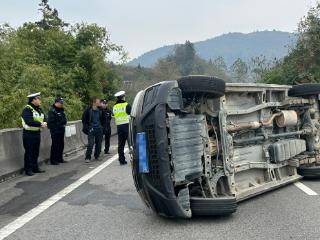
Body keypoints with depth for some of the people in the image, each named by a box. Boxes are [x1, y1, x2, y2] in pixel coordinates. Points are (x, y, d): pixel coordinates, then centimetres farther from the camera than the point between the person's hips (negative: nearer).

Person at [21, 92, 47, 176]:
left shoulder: (39, 109, 10)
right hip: (29, 134, -8)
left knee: (36, 152, 16)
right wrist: (40, 124, -23)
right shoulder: (27, 109, -16)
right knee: (29, 152, 0)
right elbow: (29, 121, -29)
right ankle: (28, 170, 9)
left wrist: (44, 123, -15)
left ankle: (35, 167, 28)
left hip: (37, 133, 8)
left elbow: (44, 119, 8)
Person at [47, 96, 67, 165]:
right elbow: (51, 122, -19)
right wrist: (53, 130, -20)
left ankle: (60, 158, 25)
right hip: (55, 131, -9)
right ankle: (53, 160, 4)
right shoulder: (52, 110, -14)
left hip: (61, 131, 9)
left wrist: (64, 125, 11)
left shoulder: (61, 110, 15)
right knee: (55, 145, -4)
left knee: (61, 145, 14)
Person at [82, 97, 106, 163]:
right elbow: (84, 120, 1)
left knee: (99, 144, 7)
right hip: (91, 129, -4)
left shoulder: (100, 110, 3)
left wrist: (103, 127, 7)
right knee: (90, 144, -9)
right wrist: (86, 127, -6)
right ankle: (88, 158, -3)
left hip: (99, 129, 4)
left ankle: (97, 156, 22)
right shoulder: (88, 110, -6)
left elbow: (103, 120, 15)